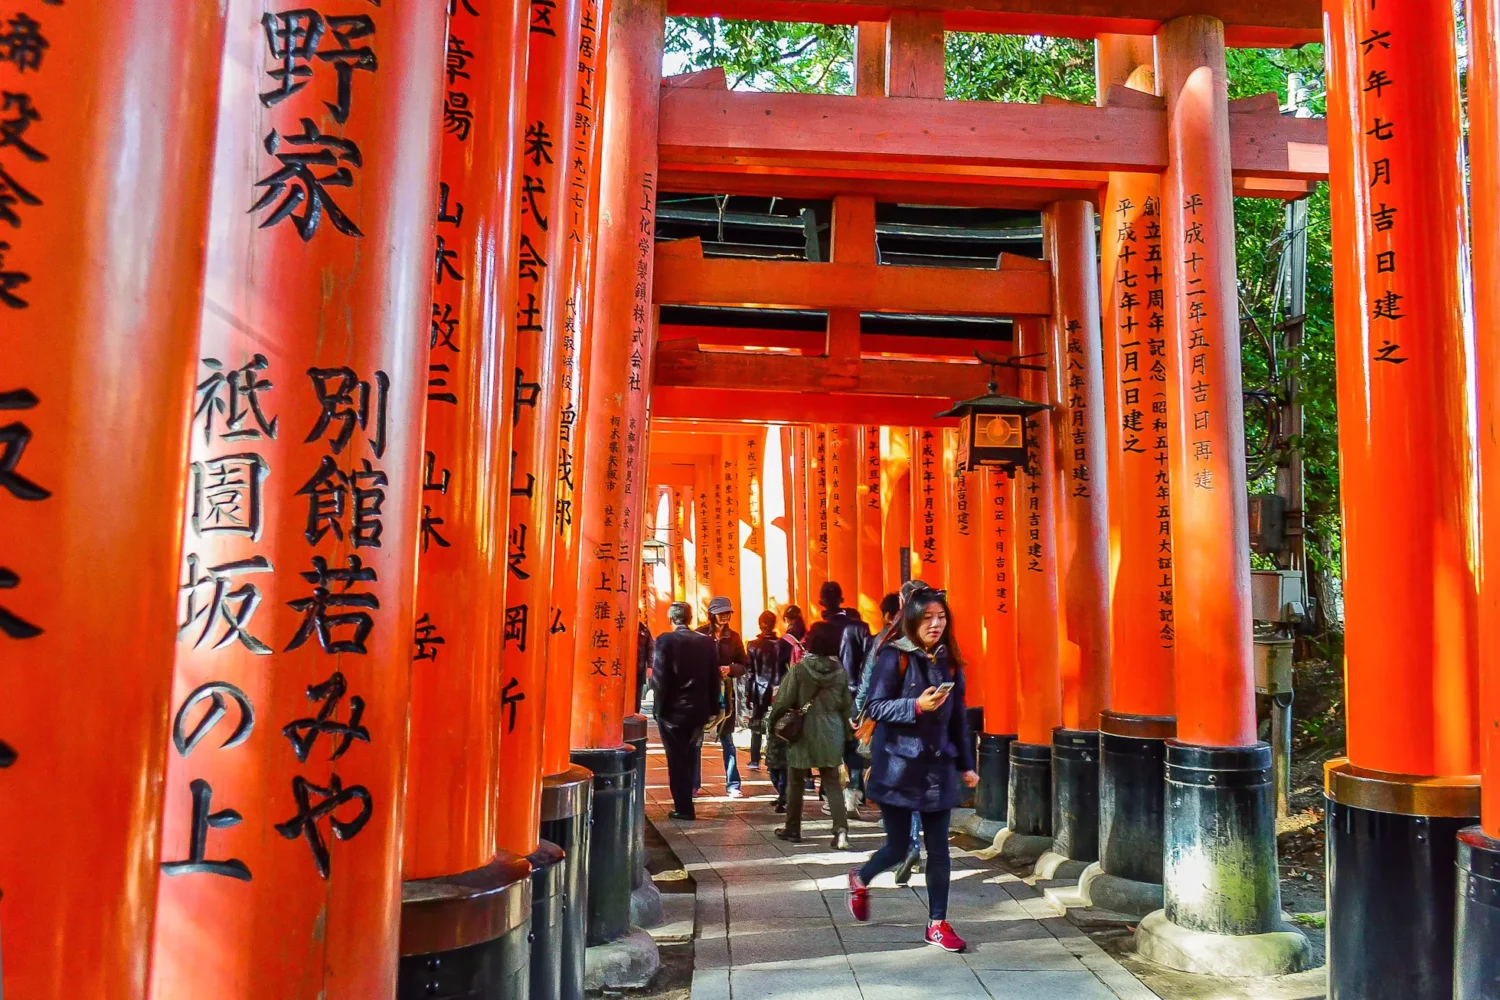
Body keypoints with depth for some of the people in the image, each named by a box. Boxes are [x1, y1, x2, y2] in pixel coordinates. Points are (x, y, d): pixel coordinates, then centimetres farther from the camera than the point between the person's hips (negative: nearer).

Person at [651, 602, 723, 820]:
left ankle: (683, 807, 6)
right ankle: (685, 803, 26)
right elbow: (714, 678, 3)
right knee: (689, 757, 17)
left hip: (672, 709, -4)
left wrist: (659, 706, -3)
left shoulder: (665, 640, -10)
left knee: (676, 759, 5)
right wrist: (712, 708, 10)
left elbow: (659, 677, -14)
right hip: (698, 709, 4)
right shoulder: (707, 642, 2)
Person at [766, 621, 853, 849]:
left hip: (803, 730, -3)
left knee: (795, 782, 13)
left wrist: (773, 722, 6)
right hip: (831, 732, 3)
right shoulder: (840, 671, -2)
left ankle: (792, 829, 22)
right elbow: (846, 704, 6)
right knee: (832, 782, 8)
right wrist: (845, 733, 18)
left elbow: (784, 700, -11)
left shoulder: (799, 669, -13)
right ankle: (841, 829, -8)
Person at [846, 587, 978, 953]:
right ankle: (860, 880, 36)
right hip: (897, 765, -4)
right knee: (897, 847, 6)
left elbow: (958, 717, 12)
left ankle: (938, 924, 19)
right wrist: (916, 706, -24)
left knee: (939, 849, 5)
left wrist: (965, 764, 12)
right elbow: (874, 707, -11)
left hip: (937, 766, 4)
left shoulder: (949, 661, 6)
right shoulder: (894, 657, -9)